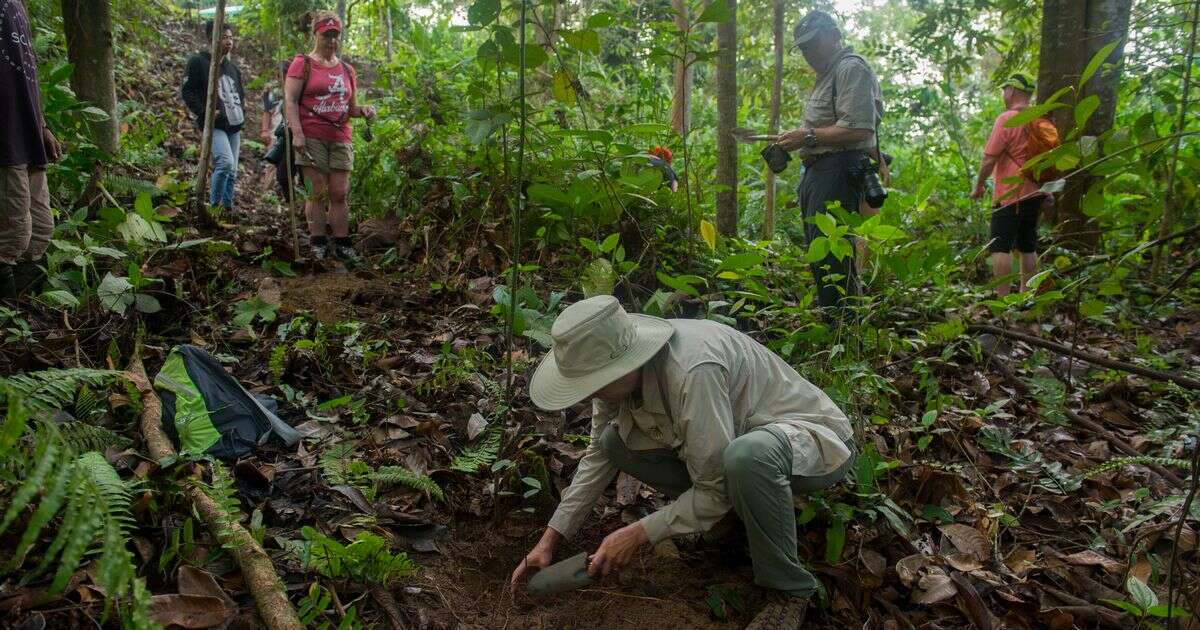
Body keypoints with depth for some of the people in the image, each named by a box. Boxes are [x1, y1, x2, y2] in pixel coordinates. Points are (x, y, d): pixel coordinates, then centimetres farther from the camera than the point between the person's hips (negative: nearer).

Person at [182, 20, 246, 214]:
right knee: (225, 162, -25)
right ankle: (213, 204, -11)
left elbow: (240, 93, 30)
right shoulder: (198, 62, -2)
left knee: (231, 171, 7)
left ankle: (227, 208, 15)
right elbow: (188, 91, -5)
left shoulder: (232, 66, 19)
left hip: (234, 126, 7)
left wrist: (241, 113, 14)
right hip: (214, 125, -7)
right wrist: (205, 112, -15)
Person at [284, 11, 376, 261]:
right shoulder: (302, 64, 3)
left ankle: (342, 244, 5)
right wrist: (297, 133, -16)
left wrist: (363, 110, 2)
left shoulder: (347, 70, 19)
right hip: (311, 138, -4)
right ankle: (318, 244, 1)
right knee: (317, 192, -4)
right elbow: (290, 100, -5)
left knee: (339, 194, 2)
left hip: (340, 140, 5)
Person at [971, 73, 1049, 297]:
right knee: (1028, 246, 14)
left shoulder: (1007, 119, -13)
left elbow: (989, 159, -15)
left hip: (1010, 195, -8)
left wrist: (979, 186, -2)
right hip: (1035, 193, 8)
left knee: (1000, 247, -7)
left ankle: (1003, 298, -11)